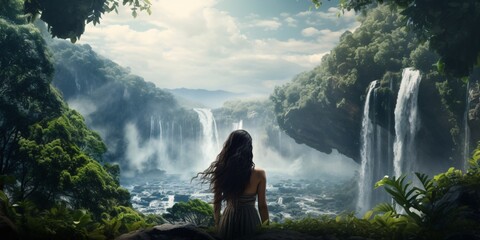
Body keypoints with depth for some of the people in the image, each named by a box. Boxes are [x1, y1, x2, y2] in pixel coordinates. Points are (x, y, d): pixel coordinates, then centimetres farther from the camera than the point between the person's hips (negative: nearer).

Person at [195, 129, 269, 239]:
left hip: (228, 223, 2)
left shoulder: (221, 172, -6)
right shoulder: (259, 174, -13)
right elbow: (262, 206, -6)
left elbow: (216, 203, 3)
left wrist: (218, 224, 17)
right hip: (249, 222, -2)